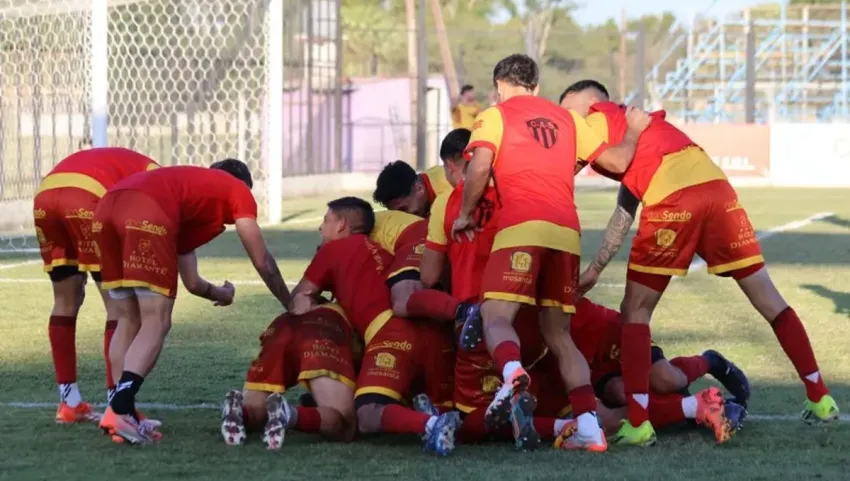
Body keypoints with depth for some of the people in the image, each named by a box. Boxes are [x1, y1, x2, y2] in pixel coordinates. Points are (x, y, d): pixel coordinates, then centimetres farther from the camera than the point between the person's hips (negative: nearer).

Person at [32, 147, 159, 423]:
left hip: (45, 195, 7)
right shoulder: (154, 174, 21)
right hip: (86, 198, -7)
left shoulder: (102, 162, 40)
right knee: (119, 305, 3)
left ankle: (69, 403, 24)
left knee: (66, 301, 21)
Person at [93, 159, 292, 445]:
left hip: (106, 209, 7)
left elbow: (191, 282, 46)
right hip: (147, 214, -7)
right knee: (156, 322, -4)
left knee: (129, 321, 17)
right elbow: (262, 262, 27)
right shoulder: (238, 190, 27)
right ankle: (119, 410, -18)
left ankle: (120, 410, 8)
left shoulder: (190, 187, 42)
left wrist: (217, 293, 66)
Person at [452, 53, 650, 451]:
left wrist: (465, 215, 6)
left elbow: (479, 167, -7)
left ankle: (513, 374, -43)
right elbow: (617, 161, 24)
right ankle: (590, 428, 1)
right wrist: (634, 130, 43)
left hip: (522, 229, -5)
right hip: (567, 232, 5)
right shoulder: (566, 118, 22)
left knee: (496, 316, -8)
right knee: (558, 334, 13)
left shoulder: (494, 116, 9)